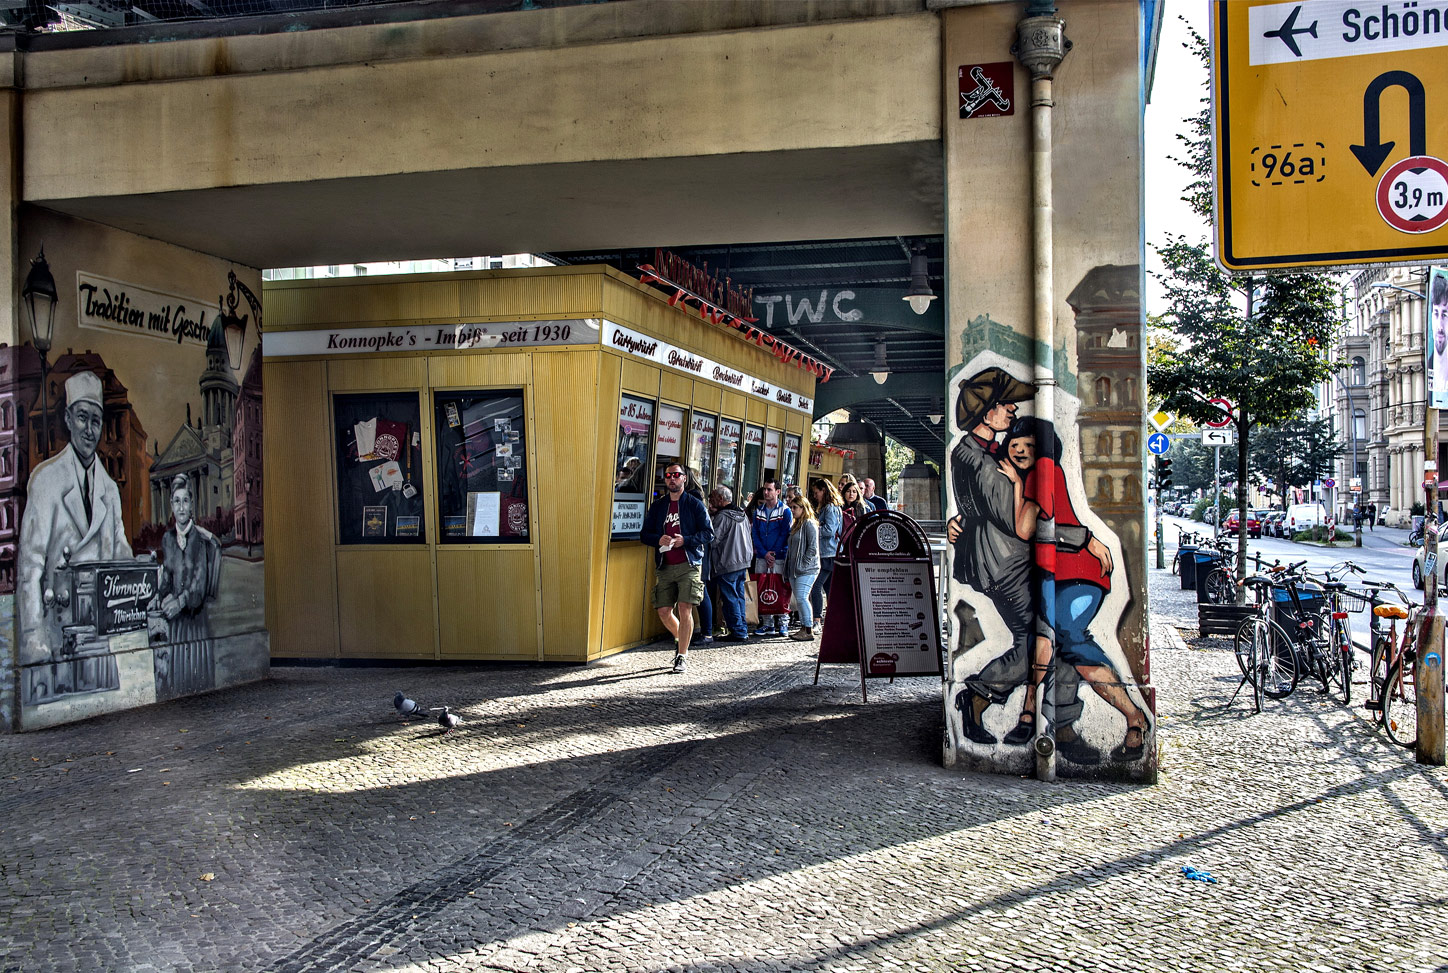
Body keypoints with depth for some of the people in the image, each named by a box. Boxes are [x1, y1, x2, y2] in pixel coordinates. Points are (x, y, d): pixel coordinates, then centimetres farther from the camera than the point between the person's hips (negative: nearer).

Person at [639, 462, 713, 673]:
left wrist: (685, 541, -15)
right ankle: (680, 640, 33)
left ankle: (682, 657, -5)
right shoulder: (657, 506, 14)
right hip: (665, 567, 4)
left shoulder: (695, 504, 3)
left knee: (684, 608, -12)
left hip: (689, 565, -4)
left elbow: (708, 533, -1)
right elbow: (644, 534, 14)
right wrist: (658, 540, -8)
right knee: (664, 611, 3)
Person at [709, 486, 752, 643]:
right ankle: (743, 630, 15)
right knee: (739, 597, 13)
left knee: (730, 599, -2)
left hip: (727, 565, -8)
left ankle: (738, 632, -2)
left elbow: (714, 539, -16)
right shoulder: (742, 515, 12)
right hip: (743, 563, 8)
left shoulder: (722, 516, -14)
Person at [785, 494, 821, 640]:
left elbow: (813, 548, -15)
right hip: (794, 570, 9)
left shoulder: (809, 524, -9)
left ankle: (809, 631, -12)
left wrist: (803, 564, -16)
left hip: (807, 569, -9)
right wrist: (789, 567, 15)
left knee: (801, 598, -15)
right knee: (799, 599, 9)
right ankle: (804, 628, 15)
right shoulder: (796, 525, 19)